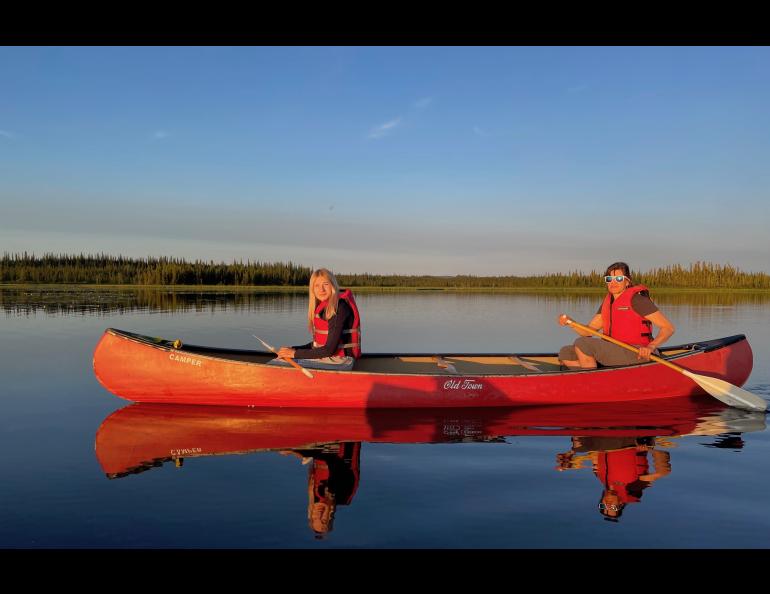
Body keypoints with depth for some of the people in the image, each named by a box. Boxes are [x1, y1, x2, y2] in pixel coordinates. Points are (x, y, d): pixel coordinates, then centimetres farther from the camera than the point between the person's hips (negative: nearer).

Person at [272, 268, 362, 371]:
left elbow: (329, 350, -21)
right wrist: (294, 349, 0)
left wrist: (295, 353, -15)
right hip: (327, 357, 9)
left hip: (340, 361, -9)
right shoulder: (323, 307, 12)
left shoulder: (339, 307, -17)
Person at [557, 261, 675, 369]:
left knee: (582, 343, -22)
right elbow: (588, 331, 11)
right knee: (565, 353, -1)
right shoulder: (608, 303, 15)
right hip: (613, 354, 9)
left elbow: (669, 328, -11)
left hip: (637, 355, -9)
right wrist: (570, 322, -8)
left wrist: (651, 346, -27)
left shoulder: (636, 299, -8)